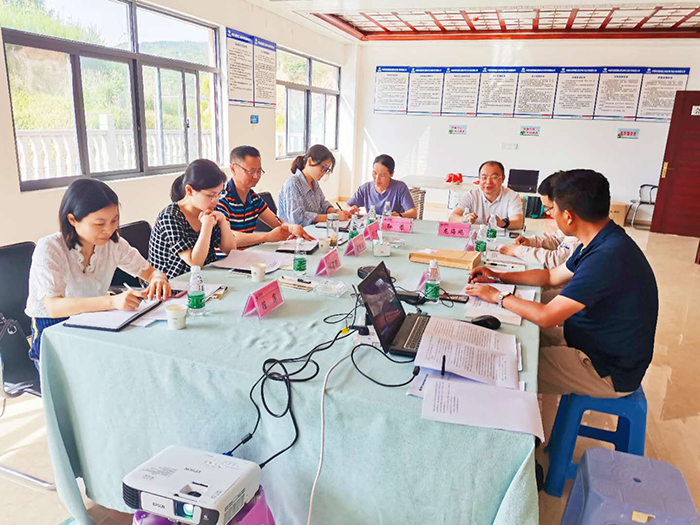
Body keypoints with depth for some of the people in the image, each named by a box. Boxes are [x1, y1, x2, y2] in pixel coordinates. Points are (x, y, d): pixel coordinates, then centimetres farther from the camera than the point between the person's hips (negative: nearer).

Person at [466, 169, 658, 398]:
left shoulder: (607, 257, -32)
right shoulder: (602, 243, 1)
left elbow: (546, 317, -29)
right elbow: (552, 276, 15)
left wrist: (497, 296, -14)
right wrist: (499, 276, 10)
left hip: (607, 370, -9)